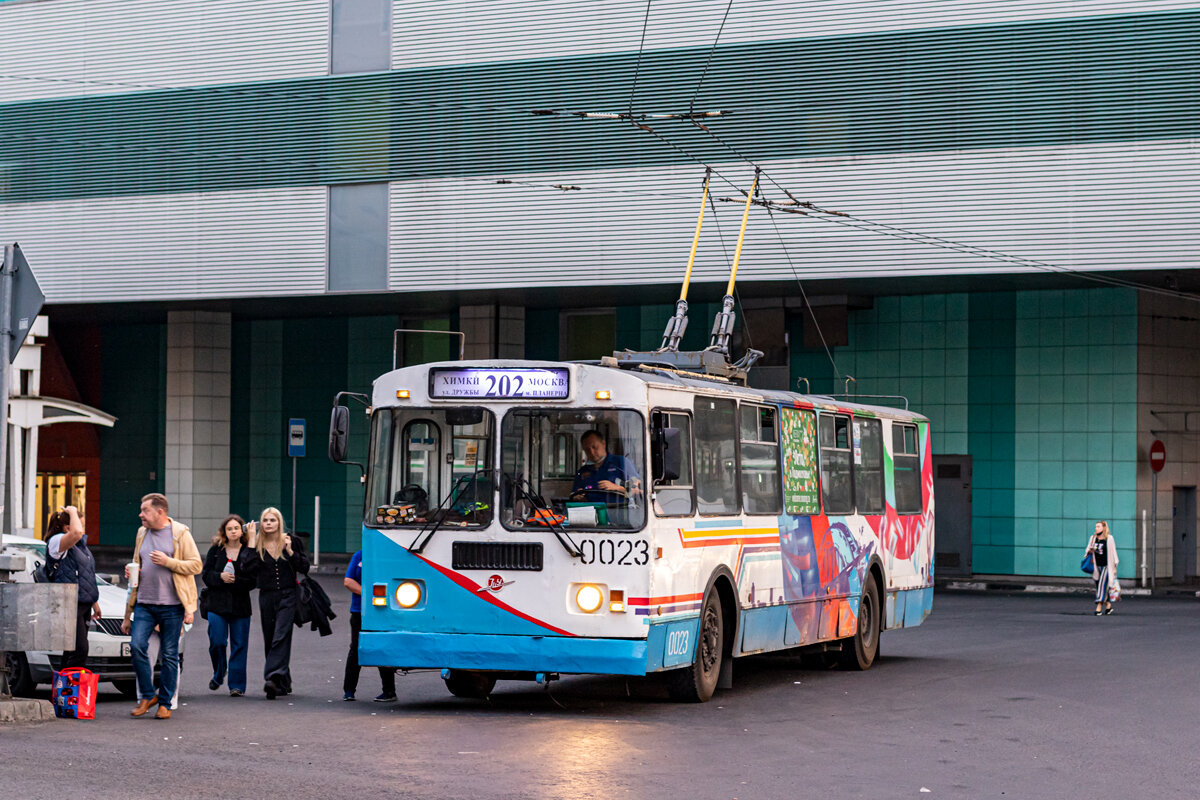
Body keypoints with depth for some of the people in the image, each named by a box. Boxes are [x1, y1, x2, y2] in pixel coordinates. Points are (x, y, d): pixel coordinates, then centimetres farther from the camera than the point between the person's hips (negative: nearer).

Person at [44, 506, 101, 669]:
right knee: (79, 650, -16)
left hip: (83, 604, 9)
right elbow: (77, 533, -33)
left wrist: (95, 602, 29)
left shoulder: (81, 544, 19)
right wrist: (73, 512, -15)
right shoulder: (56, 542, -10)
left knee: (72, 652, 10)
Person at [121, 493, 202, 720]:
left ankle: (165, 703, 9)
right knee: (137, 646, -11)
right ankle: (147, 695, 5)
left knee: (170, 655, 0)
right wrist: (128, 614, 17)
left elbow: (196, 565, -4)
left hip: (171, 606, -4)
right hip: (144, 604, 4)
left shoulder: (180, 533, -1)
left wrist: (167, 561, -15)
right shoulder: (142, 534, 14)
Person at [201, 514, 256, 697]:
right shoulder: (215, 550, 6)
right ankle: (218, 675, 21)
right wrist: (220, 577, -14)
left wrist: (234, 580, -18)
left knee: (239, 645, -1)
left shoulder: (250, 552, 1)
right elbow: (205, 574, 4)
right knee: (217, 642, -6)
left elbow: (253, 580, -4)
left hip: (241, 604, -1)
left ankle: (237, 685, 5)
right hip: (217, 603, 1)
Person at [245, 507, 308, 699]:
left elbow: (304, 568, 0)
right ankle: (283, 683, 18)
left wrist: (290, 551, -11)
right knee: (269, 640, 7)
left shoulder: (291, 542, 3)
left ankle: (273, 678, -27)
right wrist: (252, 542, -11)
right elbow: (249, 569, -9)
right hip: (266, 596, 3)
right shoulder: (257, 545, 5)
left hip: (288, 596, -3)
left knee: (280, 637, -17)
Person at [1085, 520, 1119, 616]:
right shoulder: (1093, 538, 10)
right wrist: (1089, 551, -7)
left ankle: (1098, 608, -18)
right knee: (1099, 587, 9)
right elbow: (1088, 550, 19)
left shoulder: (1109, 538, -4)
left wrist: (1114, 567, -3)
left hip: (1106, 566, -6)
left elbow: (1113, 553, -2)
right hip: (1096, 566, 6)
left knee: (1102, 585, -14)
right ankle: (1108, 605, 24)